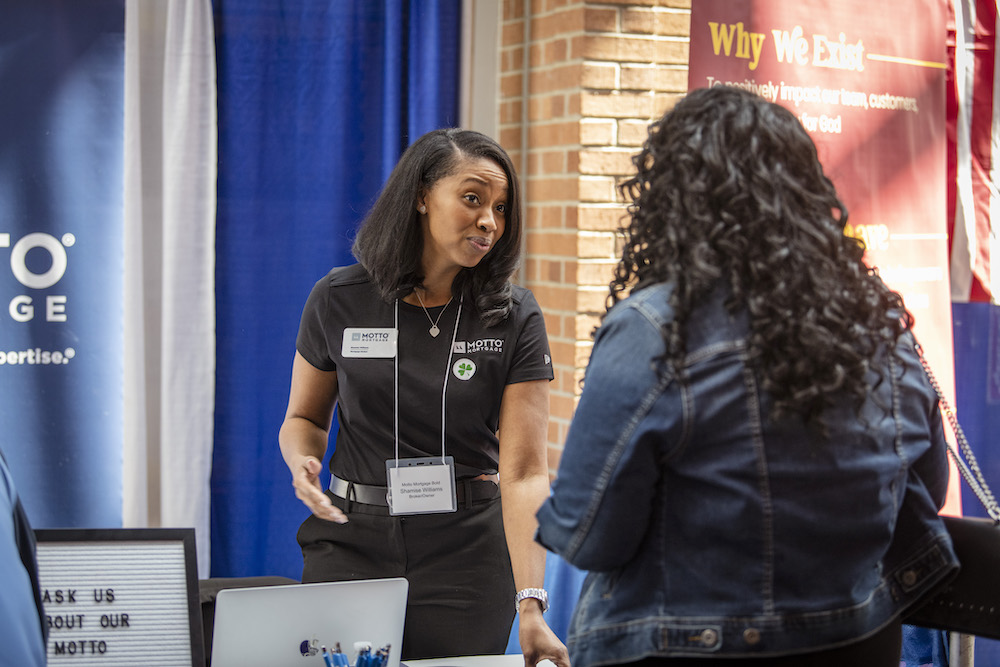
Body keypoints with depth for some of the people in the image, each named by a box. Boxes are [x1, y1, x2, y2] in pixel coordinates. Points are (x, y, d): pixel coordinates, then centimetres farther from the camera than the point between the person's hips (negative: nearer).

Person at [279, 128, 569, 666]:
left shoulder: (514, 318, -7)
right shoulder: (340, 300, -4)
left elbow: (525, 471, -14)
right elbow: (305, 418, 11)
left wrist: (530, 606, -24)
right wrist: (302, 462, -14)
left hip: (467, 549, -1)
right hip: (351, 540, 1)